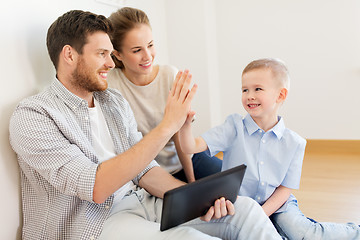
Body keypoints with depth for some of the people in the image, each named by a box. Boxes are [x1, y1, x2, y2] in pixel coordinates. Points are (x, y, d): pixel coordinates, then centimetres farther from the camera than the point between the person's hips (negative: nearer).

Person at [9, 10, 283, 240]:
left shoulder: (115, 101, 11)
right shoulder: (32, 116, -11)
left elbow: (143, 169, 9)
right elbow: (96, 187, -23)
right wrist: (167, 126, -25)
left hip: (137, 202, 7)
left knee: (244, 209, -10)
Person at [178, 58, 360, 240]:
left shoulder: (294, 143, -4)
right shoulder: (234, 127, -10)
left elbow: (284, 189, 0)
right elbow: (191, 147, -17)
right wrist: (186, 123, -38)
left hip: (275, 206, 1)